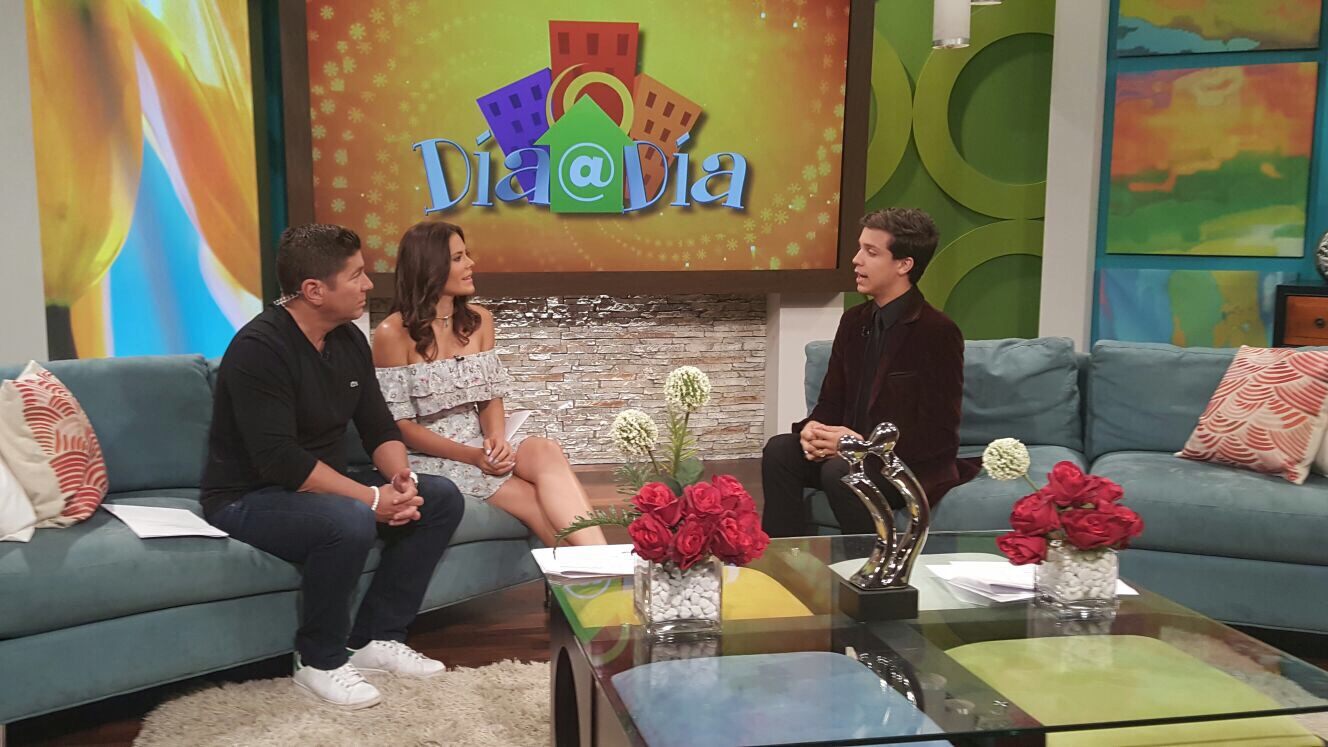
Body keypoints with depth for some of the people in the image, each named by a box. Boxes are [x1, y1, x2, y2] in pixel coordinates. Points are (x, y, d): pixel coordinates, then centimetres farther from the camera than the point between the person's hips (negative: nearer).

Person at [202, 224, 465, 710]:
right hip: (249, 499, -8)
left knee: (442, 499, -4)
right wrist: (371, 497, -29)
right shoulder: (260, 348, -22)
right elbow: (279, 460, -29)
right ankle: (319, 661, -13)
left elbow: (379, 427, 5)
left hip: (324, 487, 9)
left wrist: (401, 479, -16)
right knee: (350, 521, -36)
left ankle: (376, 638, 1)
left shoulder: (349, 340, 3)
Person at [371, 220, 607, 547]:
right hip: (429, 456, -4)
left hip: (480, 443, 4)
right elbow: (401, 425, -10)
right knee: (538, 503, -27)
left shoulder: (479, 320, 8)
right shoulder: (393, 333, -9)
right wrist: (471, 456, -19)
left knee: (546, 452, -29)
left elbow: (491, 397, 9)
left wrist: (496, 439, -14)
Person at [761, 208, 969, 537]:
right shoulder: (854, 321, 8)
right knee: (780, 449, -15)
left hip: (916, 467, -7)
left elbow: (938, 436, -16)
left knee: (839, 471, -32)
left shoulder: (938, 333, -14)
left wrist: (864, 444, -23)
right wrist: (813, 428, -11)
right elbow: (832, 400, 13)